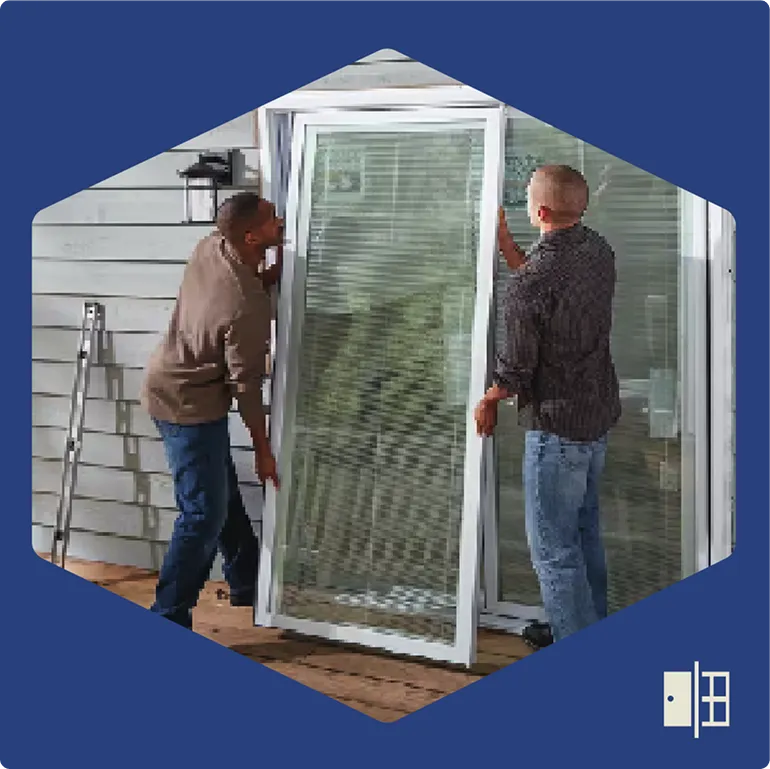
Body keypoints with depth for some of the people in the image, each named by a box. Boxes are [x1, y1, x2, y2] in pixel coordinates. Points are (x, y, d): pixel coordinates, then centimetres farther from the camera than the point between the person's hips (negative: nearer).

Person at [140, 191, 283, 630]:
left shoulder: (212, 247, -8)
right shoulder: (246, 309, -30)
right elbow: (246, 386, -20)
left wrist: (280, 269, -4)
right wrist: (263, 449, -8)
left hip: (173, 388, 10)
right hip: (189, 404, -10)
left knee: (224, 495, 20)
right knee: (204, 513, -3)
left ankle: (246, 586, 37)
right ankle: (167, 621, 6)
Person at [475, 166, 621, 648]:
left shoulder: (529, 284, -25)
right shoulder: (598, 250, -1)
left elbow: (517, 369, -18)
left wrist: (488, 401, 3)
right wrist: (504, 241, 19)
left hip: (558, 425, -9)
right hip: (601, 413, 9)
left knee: (553, 546, 4)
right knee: (585, 527, 23)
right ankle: (591, 626, 39)